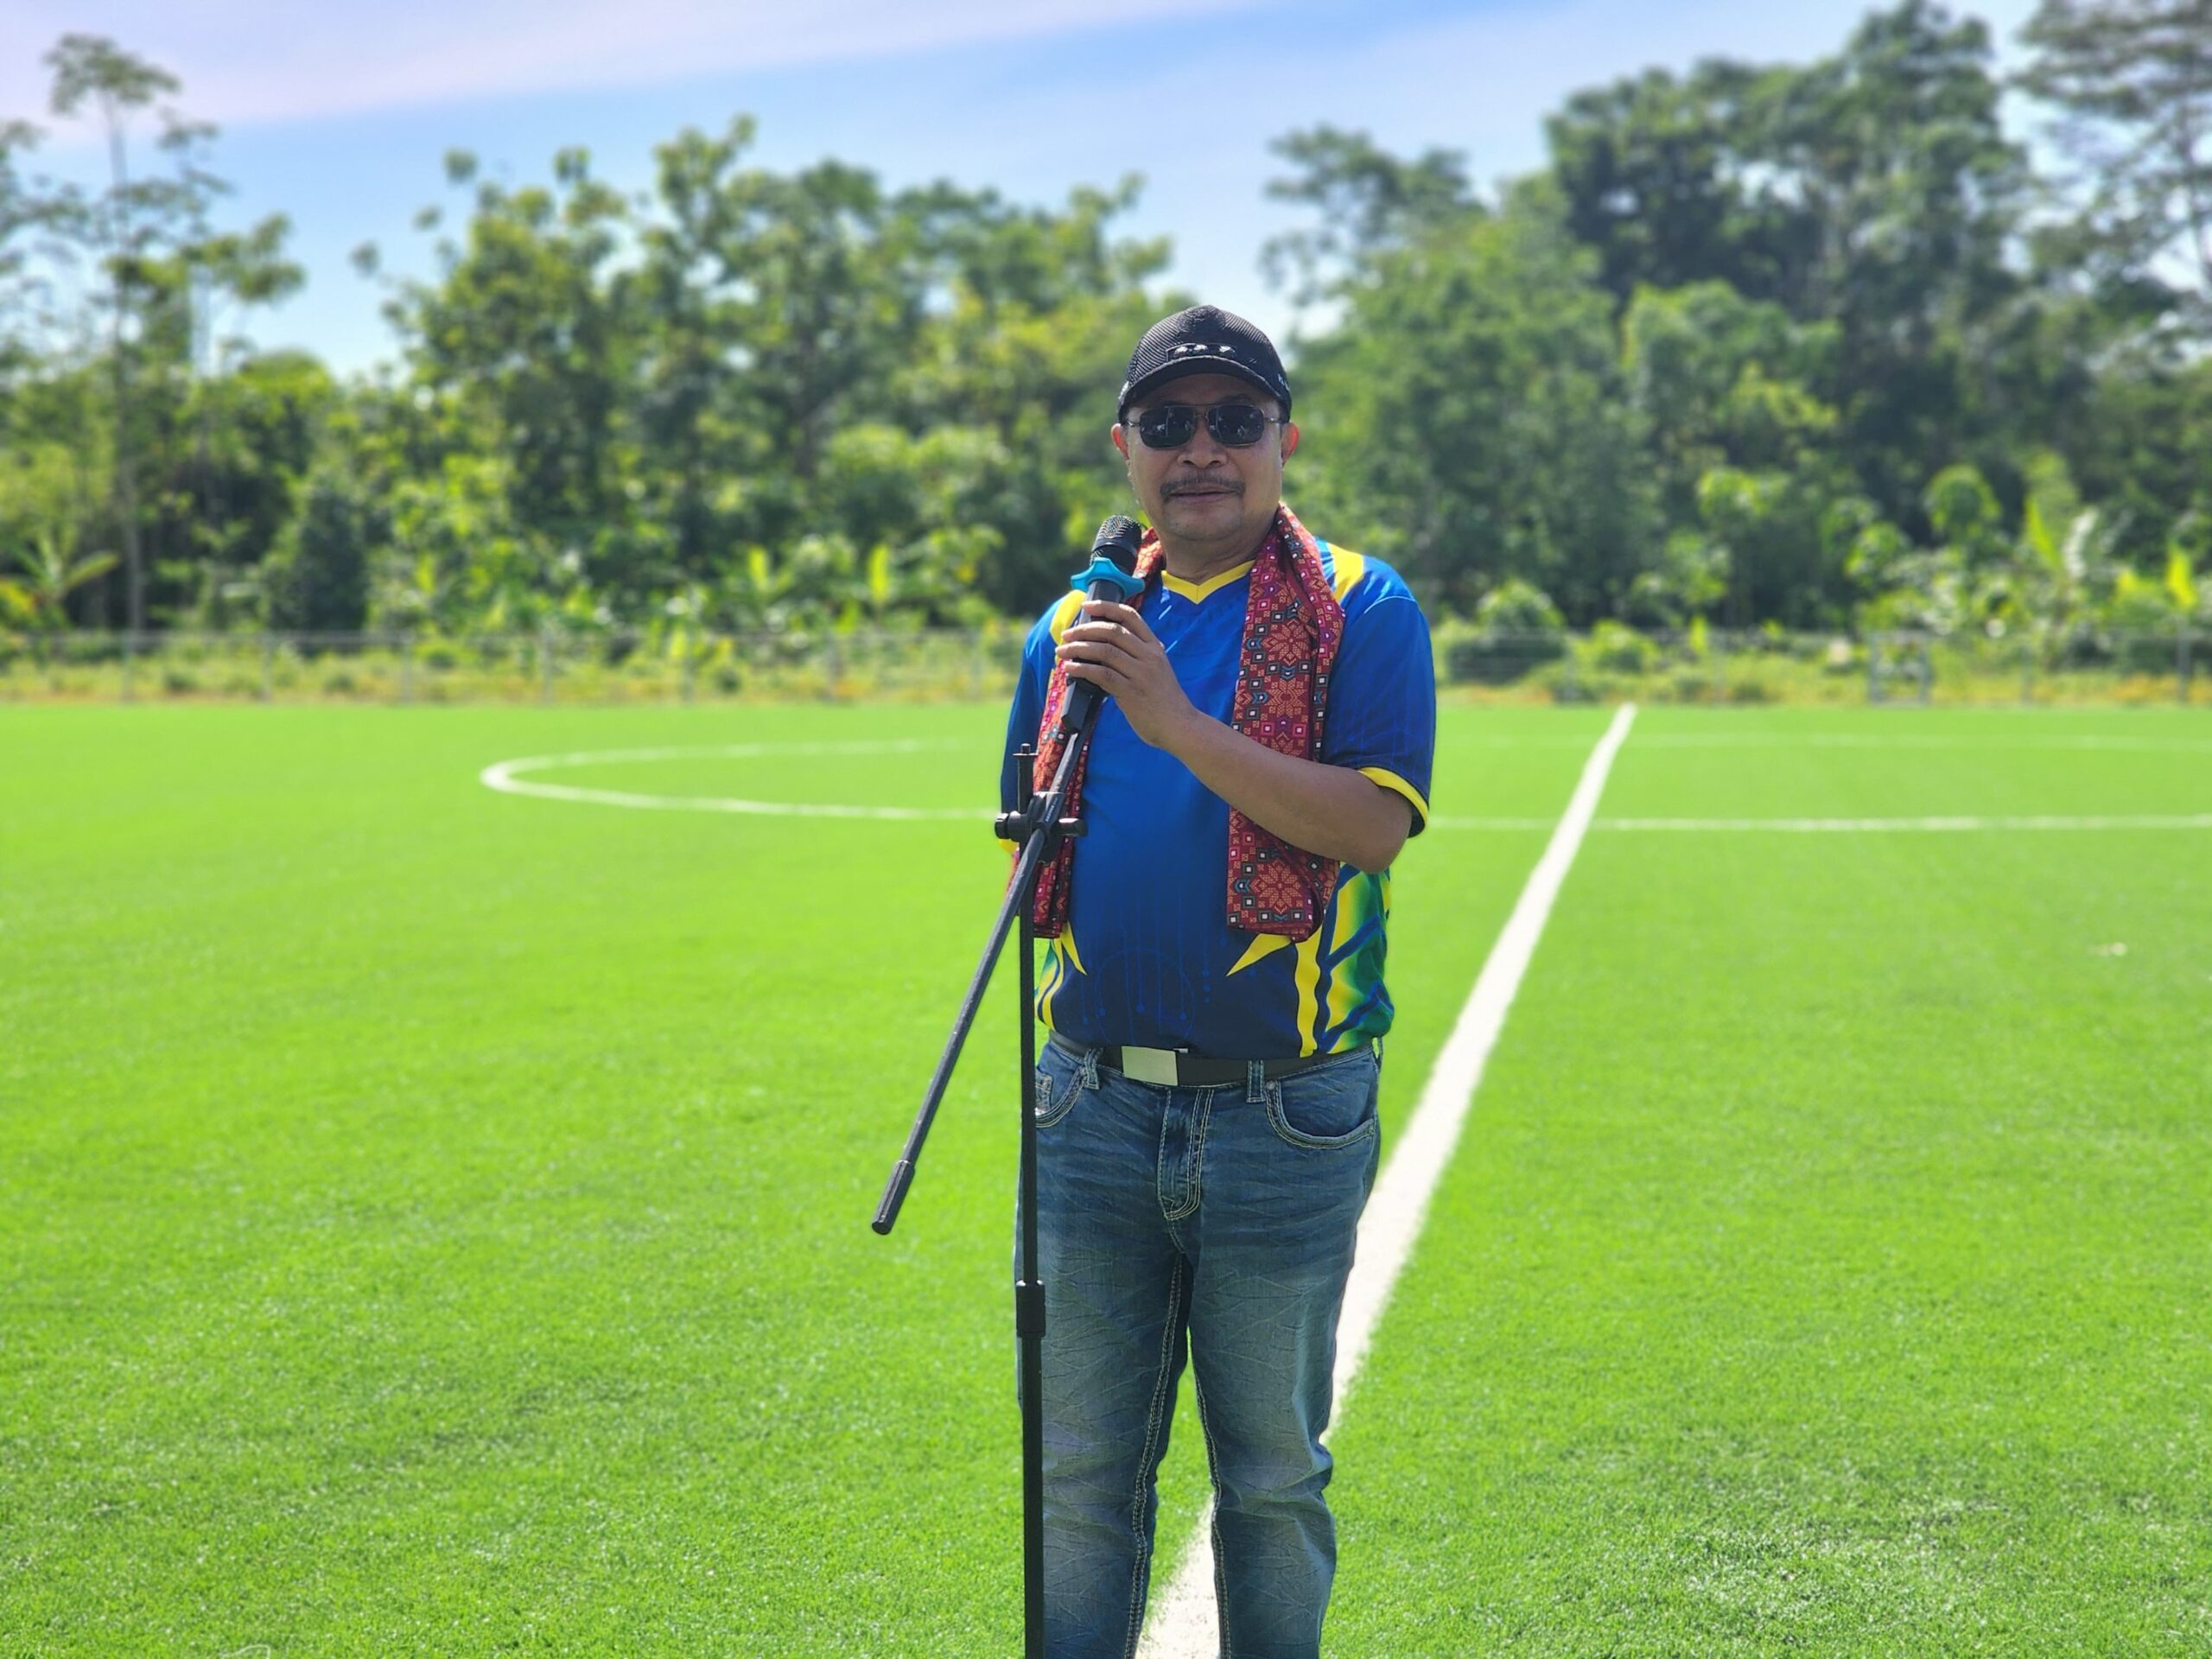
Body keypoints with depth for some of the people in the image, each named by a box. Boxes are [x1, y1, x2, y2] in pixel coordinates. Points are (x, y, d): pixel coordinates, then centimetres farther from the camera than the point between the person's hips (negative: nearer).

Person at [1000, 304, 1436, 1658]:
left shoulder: (1362, 611, -3)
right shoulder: (1073, 626, 11)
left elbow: (1375, 822, -18)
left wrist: (1177, 721, -22)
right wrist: (1048, 865, -1)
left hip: (1284, 1117, -4)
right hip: (1093, 1103, 4)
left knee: (1274, 1471, 10)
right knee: (1079, 1470, 11)